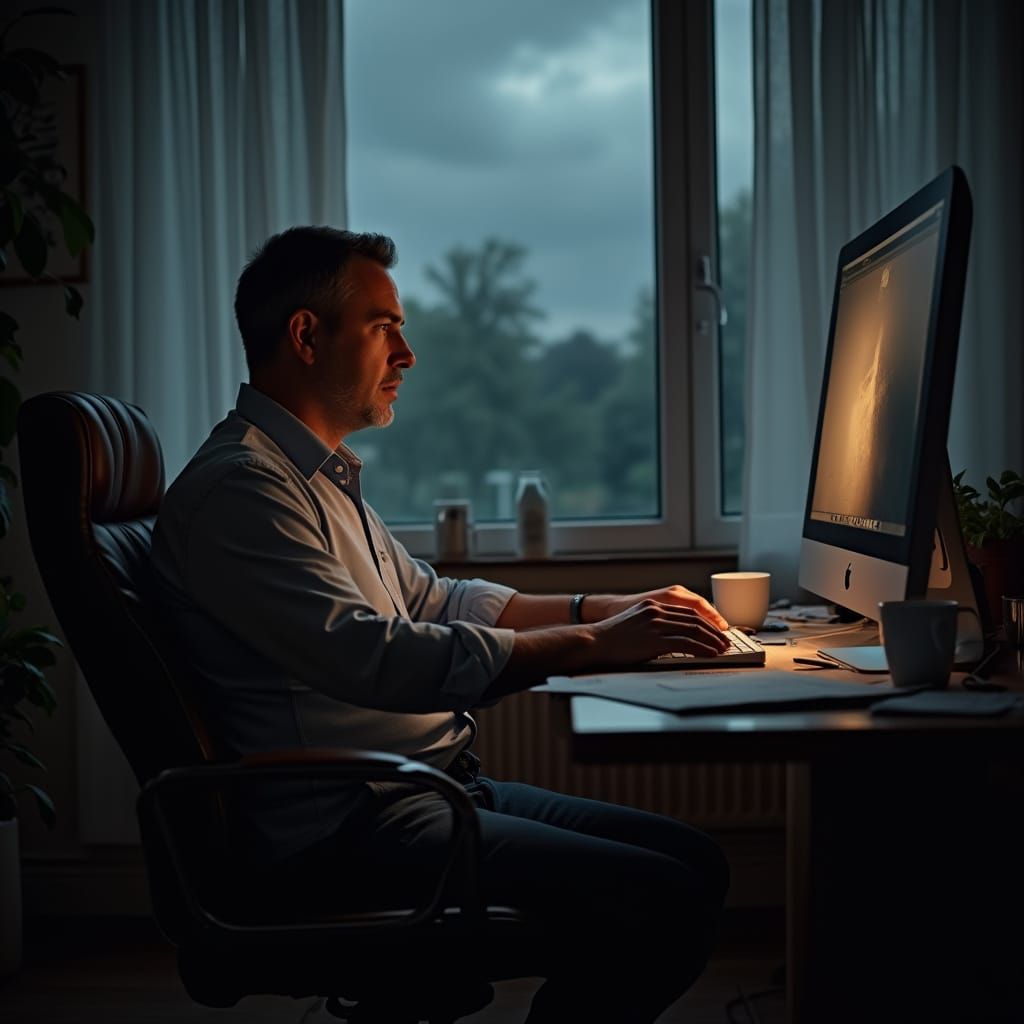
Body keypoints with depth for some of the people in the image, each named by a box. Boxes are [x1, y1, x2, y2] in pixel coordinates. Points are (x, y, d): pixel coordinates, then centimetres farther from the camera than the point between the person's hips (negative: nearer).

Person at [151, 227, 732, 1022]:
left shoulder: (321, 478, 20)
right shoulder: (237, 489, -15)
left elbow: (430, 599, 24)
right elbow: (375, 658, -25)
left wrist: (608, 609, 13)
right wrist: (591, 646, -20)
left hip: (438, 791, 10)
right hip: (349, 829, -10)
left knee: (698, 863, 6)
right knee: (660, 901, -19)